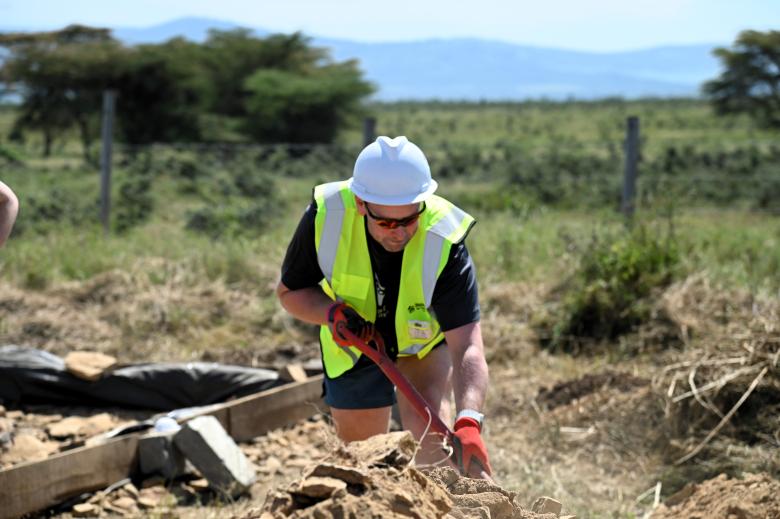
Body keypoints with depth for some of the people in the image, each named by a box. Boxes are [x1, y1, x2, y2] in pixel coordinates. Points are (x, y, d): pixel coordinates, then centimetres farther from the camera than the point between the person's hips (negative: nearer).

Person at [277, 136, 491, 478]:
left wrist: (468, 422, -58)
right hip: (353, 345, 2)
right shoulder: (325, 217, -31)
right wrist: (331, 313, -35)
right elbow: (290, 291, -13)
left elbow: (467, 346, -43)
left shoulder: (443, 241, -37)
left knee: (428, 421, -28)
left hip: (426, 339, -2)